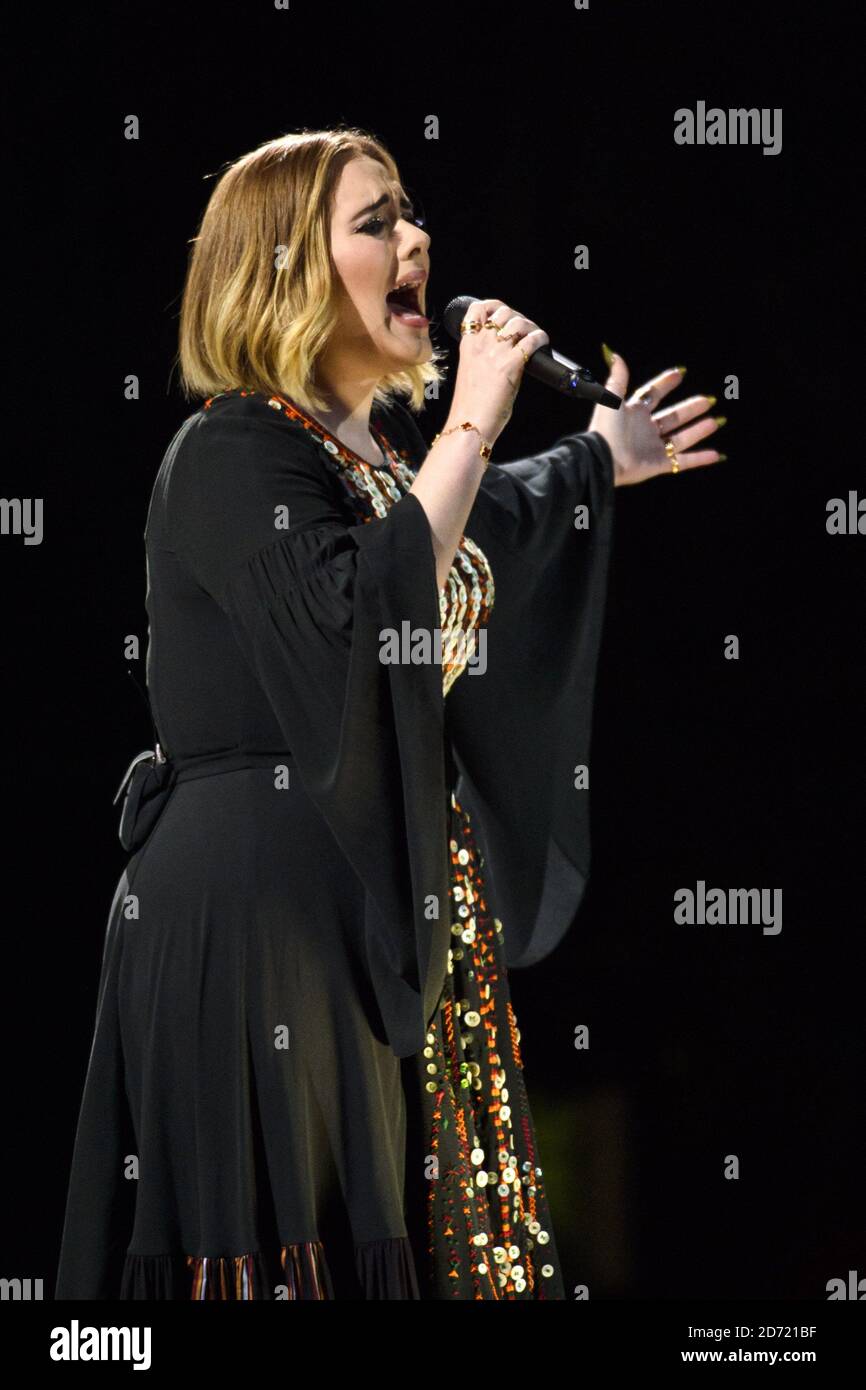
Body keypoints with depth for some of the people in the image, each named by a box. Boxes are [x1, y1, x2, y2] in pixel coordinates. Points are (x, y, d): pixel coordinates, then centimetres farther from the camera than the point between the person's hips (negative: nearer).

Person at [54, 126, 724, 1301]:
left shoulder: (390, 440, 12)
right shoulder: (229, 455, -14)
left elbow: (471, 536, 35)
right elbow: (360, 626, -29)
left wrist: (600, 461, 42)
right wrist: (473, 428, -23)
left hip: (399, 893, 9)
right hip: (261, 906, -9)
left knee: (429, 1224, 10)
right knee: (298, 1238, -6)